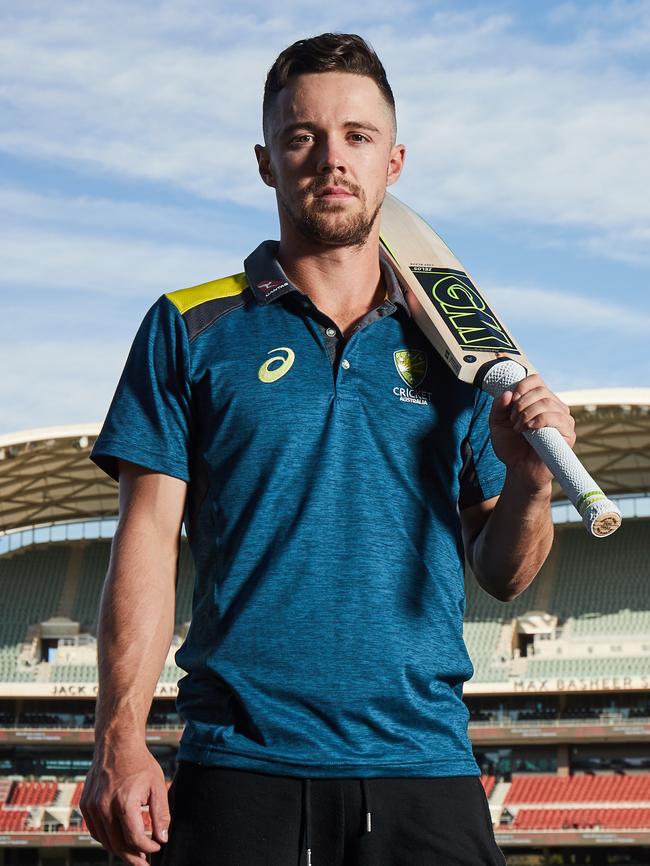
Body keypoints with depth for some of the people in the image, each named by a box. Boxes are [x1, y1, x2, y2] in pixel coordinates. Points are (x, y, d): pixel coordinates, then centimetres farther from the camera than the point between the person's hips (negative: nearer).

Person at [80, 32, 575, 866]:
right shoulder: (190, 330, 7)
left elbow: (501, 576, 14)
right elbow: (148, 539, 1)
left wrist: (529, 484, -7)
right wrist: (120, 741, -9)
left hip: (424, 766, 2)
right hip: (241, 765, -2)